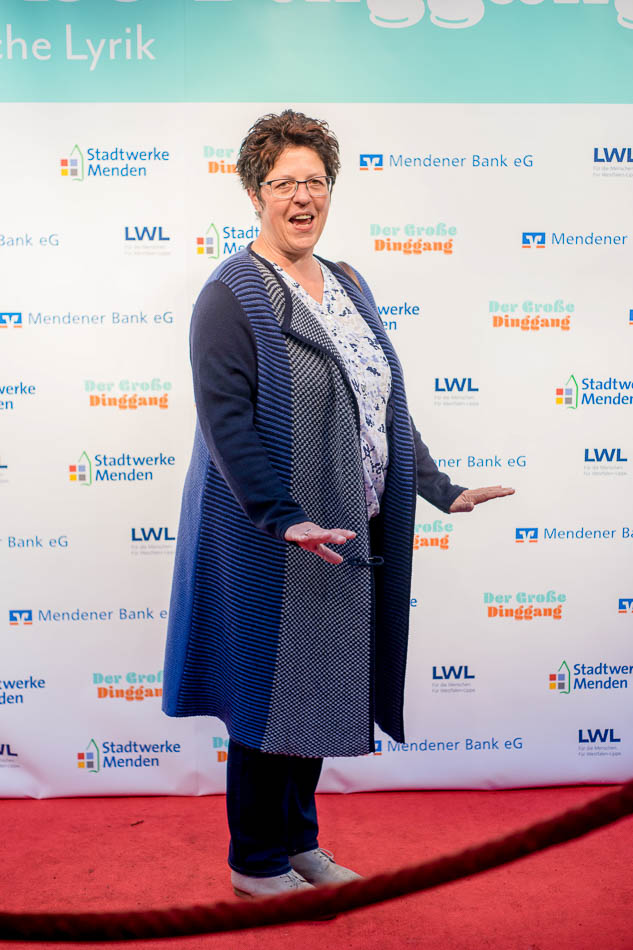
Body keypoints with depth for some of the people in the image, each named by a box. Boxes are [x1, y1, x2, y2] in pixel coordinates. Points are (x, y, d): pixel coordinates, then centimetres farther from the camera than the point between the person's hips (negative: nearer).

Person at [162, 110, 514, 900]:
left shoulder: (347, 287, 13)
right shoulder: (232, 295, -10)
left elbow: (386, 406, 16)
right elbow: (224, 418, -19)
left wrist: (438, 489, 10)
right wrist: (282, 517, -27)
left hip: (349, 534, 7)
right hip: (272, 542, -7)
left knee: (318, 684, 15)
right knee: (273, 689, 3)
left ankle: (298, 841, 33)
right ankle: (255, 862, 22)